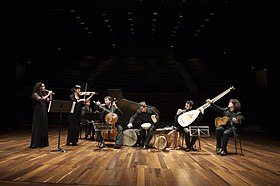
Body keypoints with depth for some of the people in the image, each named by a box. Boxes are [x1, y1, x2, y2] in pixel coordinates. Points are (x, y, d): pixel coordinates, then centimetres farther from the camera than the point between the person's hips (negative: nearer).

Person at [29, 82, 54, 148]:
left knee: (44, 127, 10)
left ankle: (43, 143, 19)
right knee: (37, 128, -4)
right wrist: (48, 94, -17)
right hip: (38, 113, -7)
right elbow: (41, 99, -26)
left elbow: (49, 101, 10)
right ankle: (35, 143, 4)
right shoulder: (35, 94, -8)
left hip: (44, 113, 7)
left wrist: (50, 94, 0)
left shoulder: (44, 94, 12)